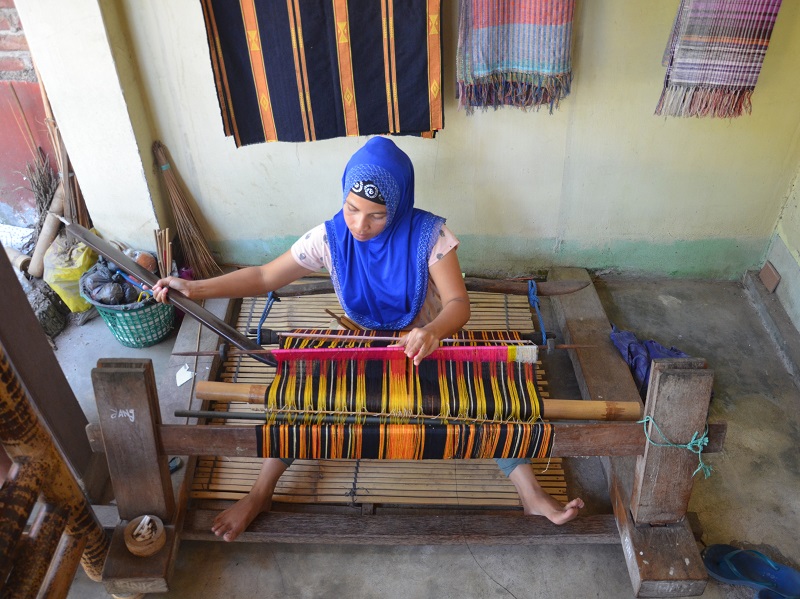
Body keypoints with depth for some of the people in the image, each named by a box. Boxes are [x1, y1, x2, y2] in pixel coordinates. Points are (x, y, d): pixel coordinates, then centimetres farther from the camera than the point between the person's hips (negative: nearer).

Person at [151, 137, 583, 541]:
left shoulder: (427, 234, -22)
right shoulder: (330, 238, -16)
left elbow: (458, 304, -26)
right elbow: (264, 277, -12)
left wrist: (433, 332, -50)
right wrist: (196, 288, -25)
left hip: (424, 345, -1)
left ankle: (532, 497, -11)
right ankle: (260, 494, -3)